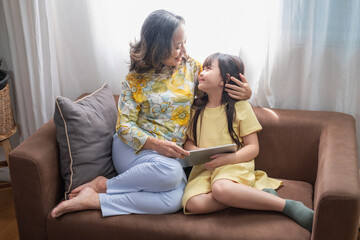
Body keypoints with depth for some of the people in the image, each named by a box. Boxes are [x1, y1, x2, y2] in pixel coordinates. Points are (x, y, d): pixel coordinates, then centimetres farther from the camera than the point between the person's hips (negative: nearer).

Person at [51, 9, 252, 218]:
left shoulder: (190, 67, 6)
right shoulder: (136, 80, -4)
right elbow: (124, 126, -7)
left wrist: (245, 92, -6)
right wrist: (156, 144, -25)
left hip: (172, 154, 4)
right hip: (135, 148, -4)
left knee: (176, 200, -31)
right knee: (170, 170, -40)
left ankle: (94, 200, -23)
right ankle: (103, 185, -19)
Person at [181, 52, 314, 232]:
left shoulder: (240, 107, 1)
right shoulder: (196, 108, 14)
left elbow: (253, 148, -1)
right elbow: (188, 141, 17)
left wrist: (228, 158, -18)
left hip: (234, 165, -4)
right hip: (203, 168, 4)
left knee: (220, 188, -40)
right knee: (193, 203, -29)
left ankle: (288, 206, -27)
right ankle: (259, 195, -21)